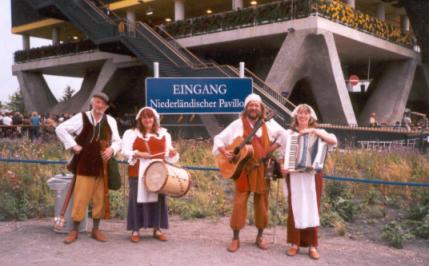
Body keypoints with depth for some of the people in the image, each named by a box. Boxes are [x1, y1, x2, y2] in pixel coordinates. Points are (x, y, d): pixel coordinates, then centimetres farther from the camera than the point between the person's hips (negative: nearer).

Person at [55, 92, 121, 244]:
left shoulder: (111, 121, 6)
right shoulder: (82, 117, -4)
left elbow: (117, 141, 11)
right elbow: (60, 129, -5)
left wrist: (112, 149, -10)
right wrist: (73, 145, -10)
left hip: (103, 167, 3)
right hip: (85, 165, -3)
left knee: (100, 199, 9)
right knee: (80, 198, 1)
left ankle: (96, 229, 22)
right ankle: (74, 230, 14)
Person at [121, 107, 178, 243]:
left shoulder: (164, 134, 11)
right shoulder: (131, 133, 3)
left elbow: (168, 153, 10)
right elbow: (125, 151, -6)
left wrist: (173, 153, -13)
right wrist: (138, 154, -21)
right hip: (138, 172, -2)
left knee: (158, 199, 6)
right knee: (138, 199, 0)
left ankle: (157, 229, 16)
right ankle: (135, 230, 8)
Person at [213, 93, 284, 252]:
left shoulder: (268, 124, 4)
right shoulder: (238, 124, 0)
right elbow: (219, 138, 3)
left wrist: (273, 148, -7)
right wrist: (224, 151, -14)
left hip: (262, 169, 2)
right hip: (244, 169, -2)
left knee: (262, 203, 7)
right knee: (239, 202, -4)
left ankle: (260, 236, 23)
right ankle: (235, 238, 7)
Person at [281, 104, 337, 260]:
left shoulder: (317, 132, 7)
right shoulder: (288, 133, 7)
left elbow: (334, 141, -10)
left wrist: (314, 131, -16)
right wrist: (282, 165, -13)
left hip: (312, 176, 0)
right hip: (294, 176, 0)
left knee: (312, 208, 2)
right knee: (294, 208, 1)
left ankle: (312, 245, 8)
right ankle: (295, 243, 9)